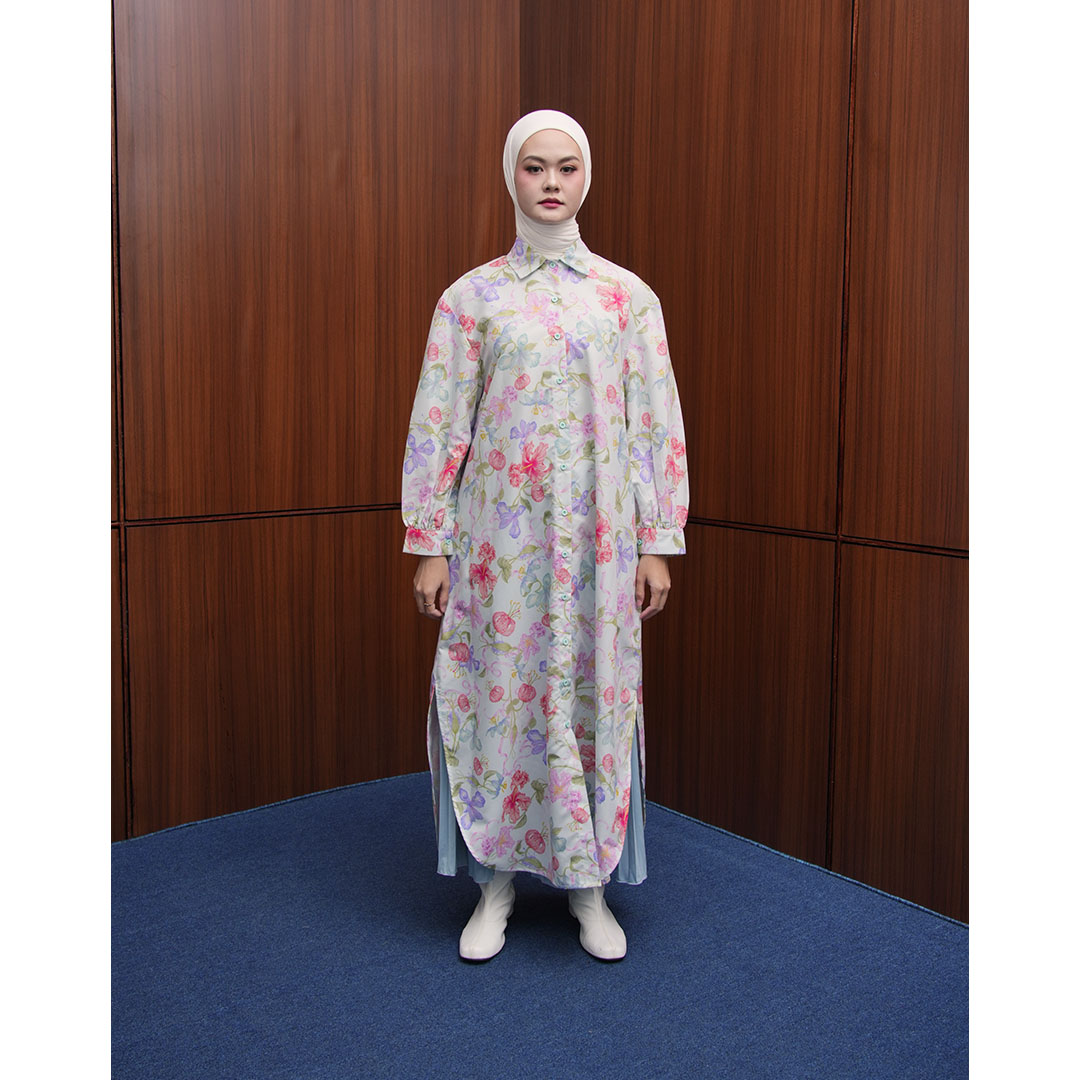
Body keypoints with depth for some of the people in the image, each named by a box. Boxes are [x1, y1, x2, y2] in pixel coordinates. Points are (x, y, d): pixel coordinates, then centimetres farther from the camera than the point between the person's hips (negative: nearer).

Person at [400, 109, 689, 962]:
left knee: (595, 692, 5)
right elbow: (438, 425, 1)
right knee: (501, 690, 4)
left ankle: (591, 884, 22)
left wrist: (658, 543, 0)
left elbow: (659, 425, 4)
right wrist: (429, 544, -3)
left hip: (596, 536, 1)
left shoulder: (628, 296, 6)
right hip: (500, 533, 0)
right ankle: (498, 879, 22)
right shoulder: (472, 296, 4)